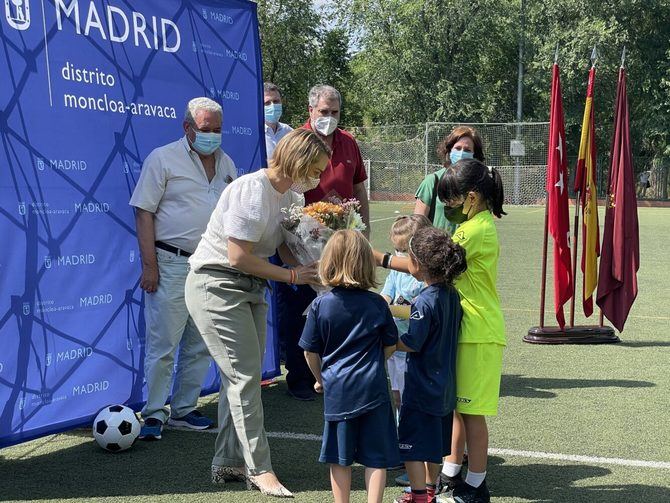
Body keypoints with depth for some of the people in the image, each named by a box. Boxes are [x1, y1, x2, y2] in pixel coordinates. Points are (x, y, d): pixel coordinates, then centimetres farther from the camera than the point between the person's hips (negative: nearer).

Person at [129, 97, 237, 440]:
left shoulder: (226, 164, 14)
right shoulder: (163, 159, -4)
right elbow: (144, 213, -7)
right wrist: (149, 265, -14)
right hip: (172, 265, -6)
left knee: (201, 345, 10)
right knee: (162, 344, -4)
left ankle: (184, 409, 22)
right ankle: (154, 414, 5)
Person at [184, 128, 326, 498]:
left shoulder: (292, 195, 4)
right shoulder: (253, 190, -23)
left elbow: (285, 248, 4)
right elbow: (238, 257, -25)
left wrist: (313, 266, -16)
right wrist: (292, 276, -19)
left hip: (250, 288, 9)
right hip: (216, 284, -9)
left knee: (241, 375, 10)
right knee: (244, 375, -8)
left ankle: (227, 463, 20)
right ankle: (259, 470, 0)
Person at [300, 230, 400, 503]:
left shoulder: (320, 305, -7)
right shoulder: (377, 304, -4)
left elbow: (310, 352, -2)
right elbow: (390, 346, 5)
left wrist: (320, 378, 16)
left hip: (337, 389, 0)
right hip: (373, 387, 0)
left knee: (340, 458, 12)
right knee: (376, 456, 8)